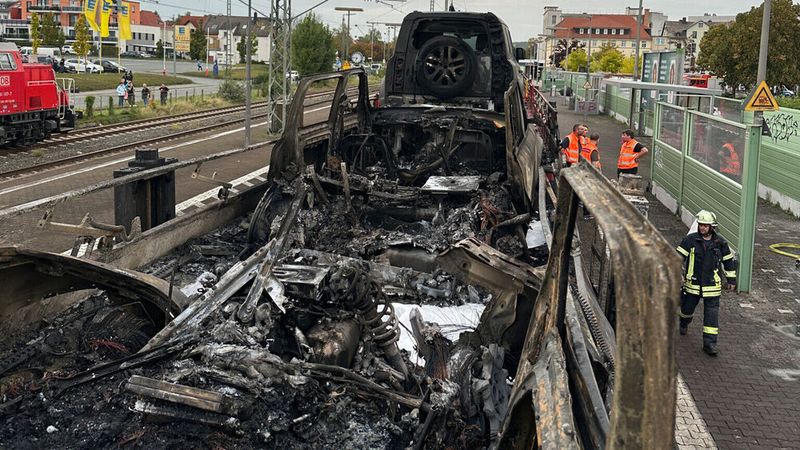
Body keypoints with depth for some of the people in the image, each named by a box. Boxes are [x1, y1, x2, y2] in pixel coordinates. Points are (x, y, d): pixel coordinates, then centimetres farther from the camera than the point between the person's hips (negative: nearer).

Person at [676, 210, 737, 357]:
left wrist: (731, 279, 13)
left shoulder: (720, 243, -1)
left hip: (712, 285, 0)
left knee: (712, 313, -5)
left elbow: (729, 260, 11)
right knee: (688, 307, 15)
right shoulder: (690, 240, -7)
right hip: (693, 283, 0)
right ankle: (684, 323, 50)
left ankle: (709, 343, -2)